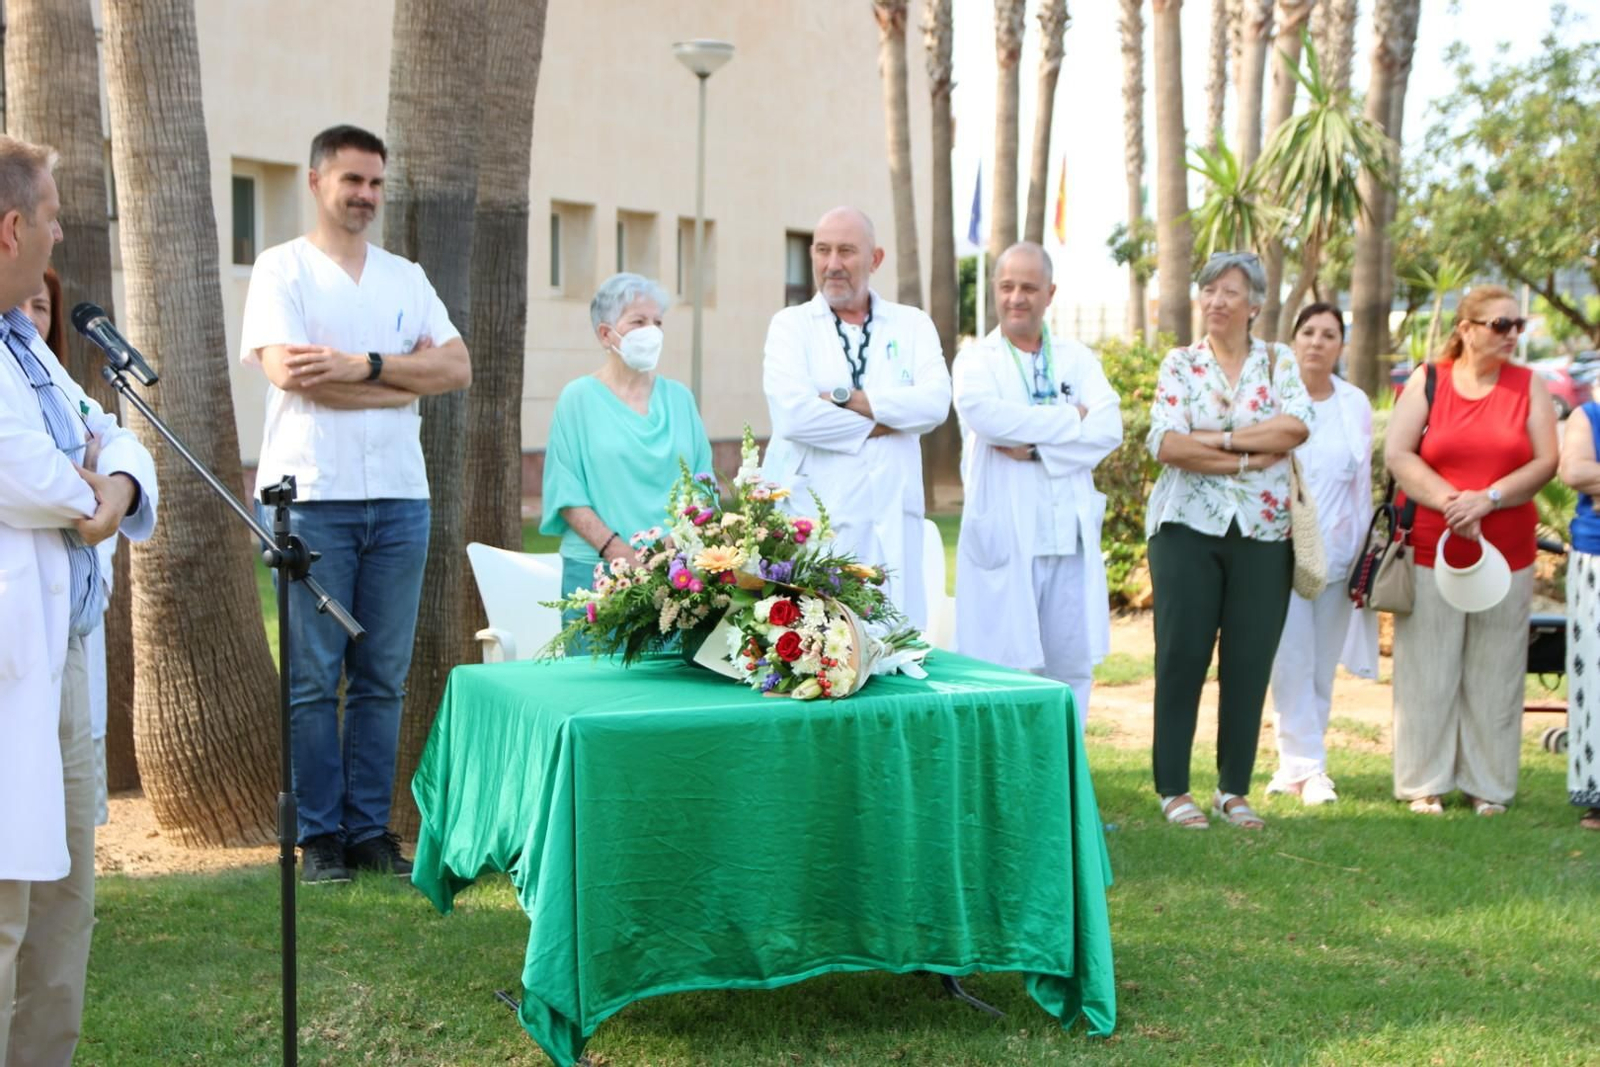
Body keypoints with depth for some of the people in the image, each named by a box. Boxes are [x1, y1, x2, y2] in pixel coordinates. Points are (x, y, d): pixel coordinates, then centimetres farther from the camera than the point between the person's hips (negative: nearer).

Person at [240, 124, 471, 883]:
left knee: (383, 677, 6)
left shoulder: (406, 278, 16)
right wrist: (407, 376, -5)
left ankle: (370, 828, 15)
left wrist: (365, 366, -11)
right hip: (311, 497, -4)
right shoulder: (282, 270, 2)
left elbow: (457, 368, 4)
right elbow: (288, 370, -13)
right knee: (312, 677, -1)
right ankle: (319, 836, 9)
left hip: (400, 499, 4)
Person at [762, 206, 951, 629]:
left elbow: (936, 402, -5)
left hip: (891, 520, 2)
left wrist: (846, 398, -10)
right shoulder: (791, 324, 7)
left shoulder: (912, 325, 13)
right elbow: (792, 412, -11)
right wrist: (880, 423, -5)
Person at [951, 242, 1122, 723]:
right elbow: (984, 415, -18)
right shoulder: (975, 360, 5)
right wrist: (1070, 418, -9)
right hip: (1003, 536, -3)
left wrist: (1034, 446, -14)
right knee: (1004, 666, -2)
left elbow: (1109, 428, -3)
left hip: (1071, 536, 3)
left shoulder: (1077, 359, 13)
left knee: (1071, 665, 7)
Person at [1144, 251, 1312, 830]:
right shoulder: (1180, 364, 5)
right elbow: (1166, 443, -10)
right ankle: (1173, 789, 9)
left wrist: (1216, 439, -15)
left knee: (1250, 662, 4)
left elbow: (1296, 426, -11)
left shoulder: (1279, 362, 7)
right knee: (1182, 657, 0)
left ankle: (1234, 789, 15)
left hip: (1263, 532, 1)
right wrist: (1249, 459, -13)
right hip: (1188, 527, -1)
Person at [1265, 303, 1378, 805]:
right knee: (1293, 661, -8)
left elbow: (1362, 485, 13)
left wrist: (1363, 553, 10)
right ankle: (1306, 767, -3)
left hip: (1336, 551, 4)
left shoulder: (1356, 405, 9)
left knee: (1323, 666, 6)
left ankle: (1294, 764, 14)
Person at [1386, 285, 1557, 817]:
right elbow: (1397, 455, -5)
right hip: (1429, 549, -1)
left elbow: (1545, 462, -1)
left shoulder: (1530, 386, 7)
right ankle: (1425, 784, 11)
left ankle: (1487, 786, 14)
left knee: (1494, 673, 5)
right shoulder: (1427, 381, 3)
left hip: (1506, 554, 1)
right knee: (1428, 672, 1)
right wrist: (1450, 502, -15)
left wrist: (1487, 499, -14)